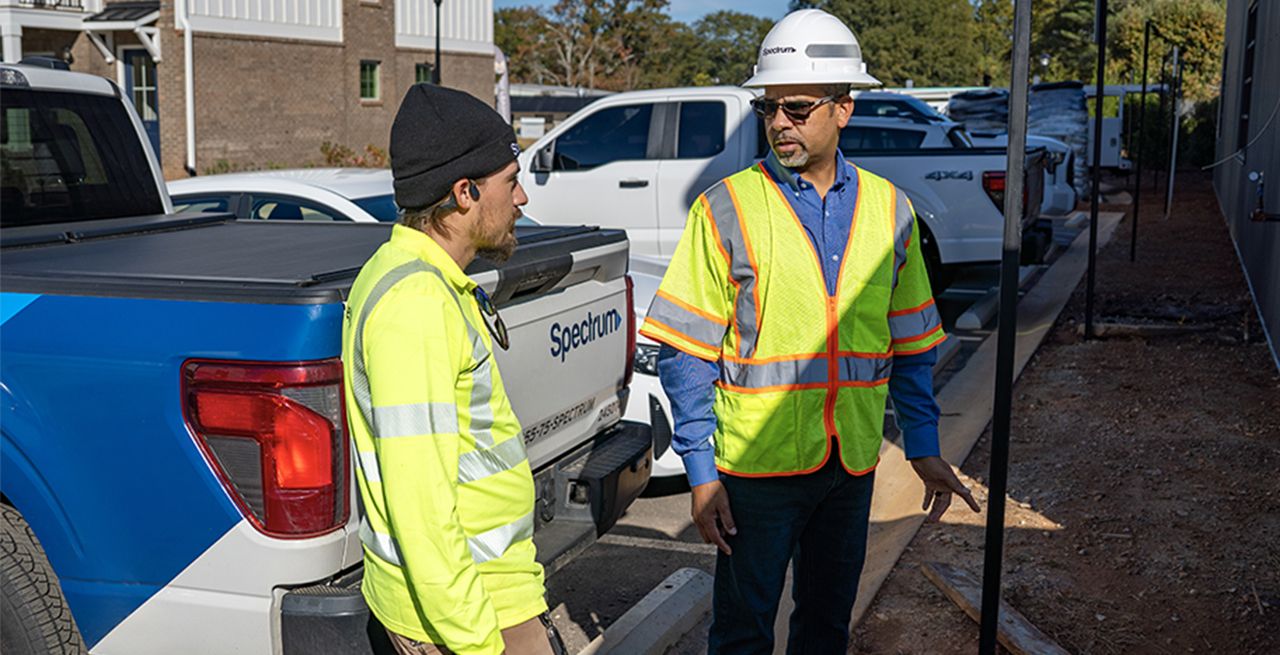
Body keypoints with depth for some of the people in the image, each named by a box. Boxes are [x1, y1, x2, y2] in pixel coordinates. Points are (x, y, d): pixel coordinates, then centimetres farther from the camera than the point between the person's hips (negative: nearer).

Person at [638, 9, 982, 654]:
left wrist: (923, 448, 8)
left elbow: (910, 345, 11)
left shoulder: (887, 208, 4)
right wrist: (701, 471, -12)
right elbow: (686, 351, -8)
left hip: (853, 462, 4)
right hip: (757, 461, -3)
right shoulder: (728, 207, -8)